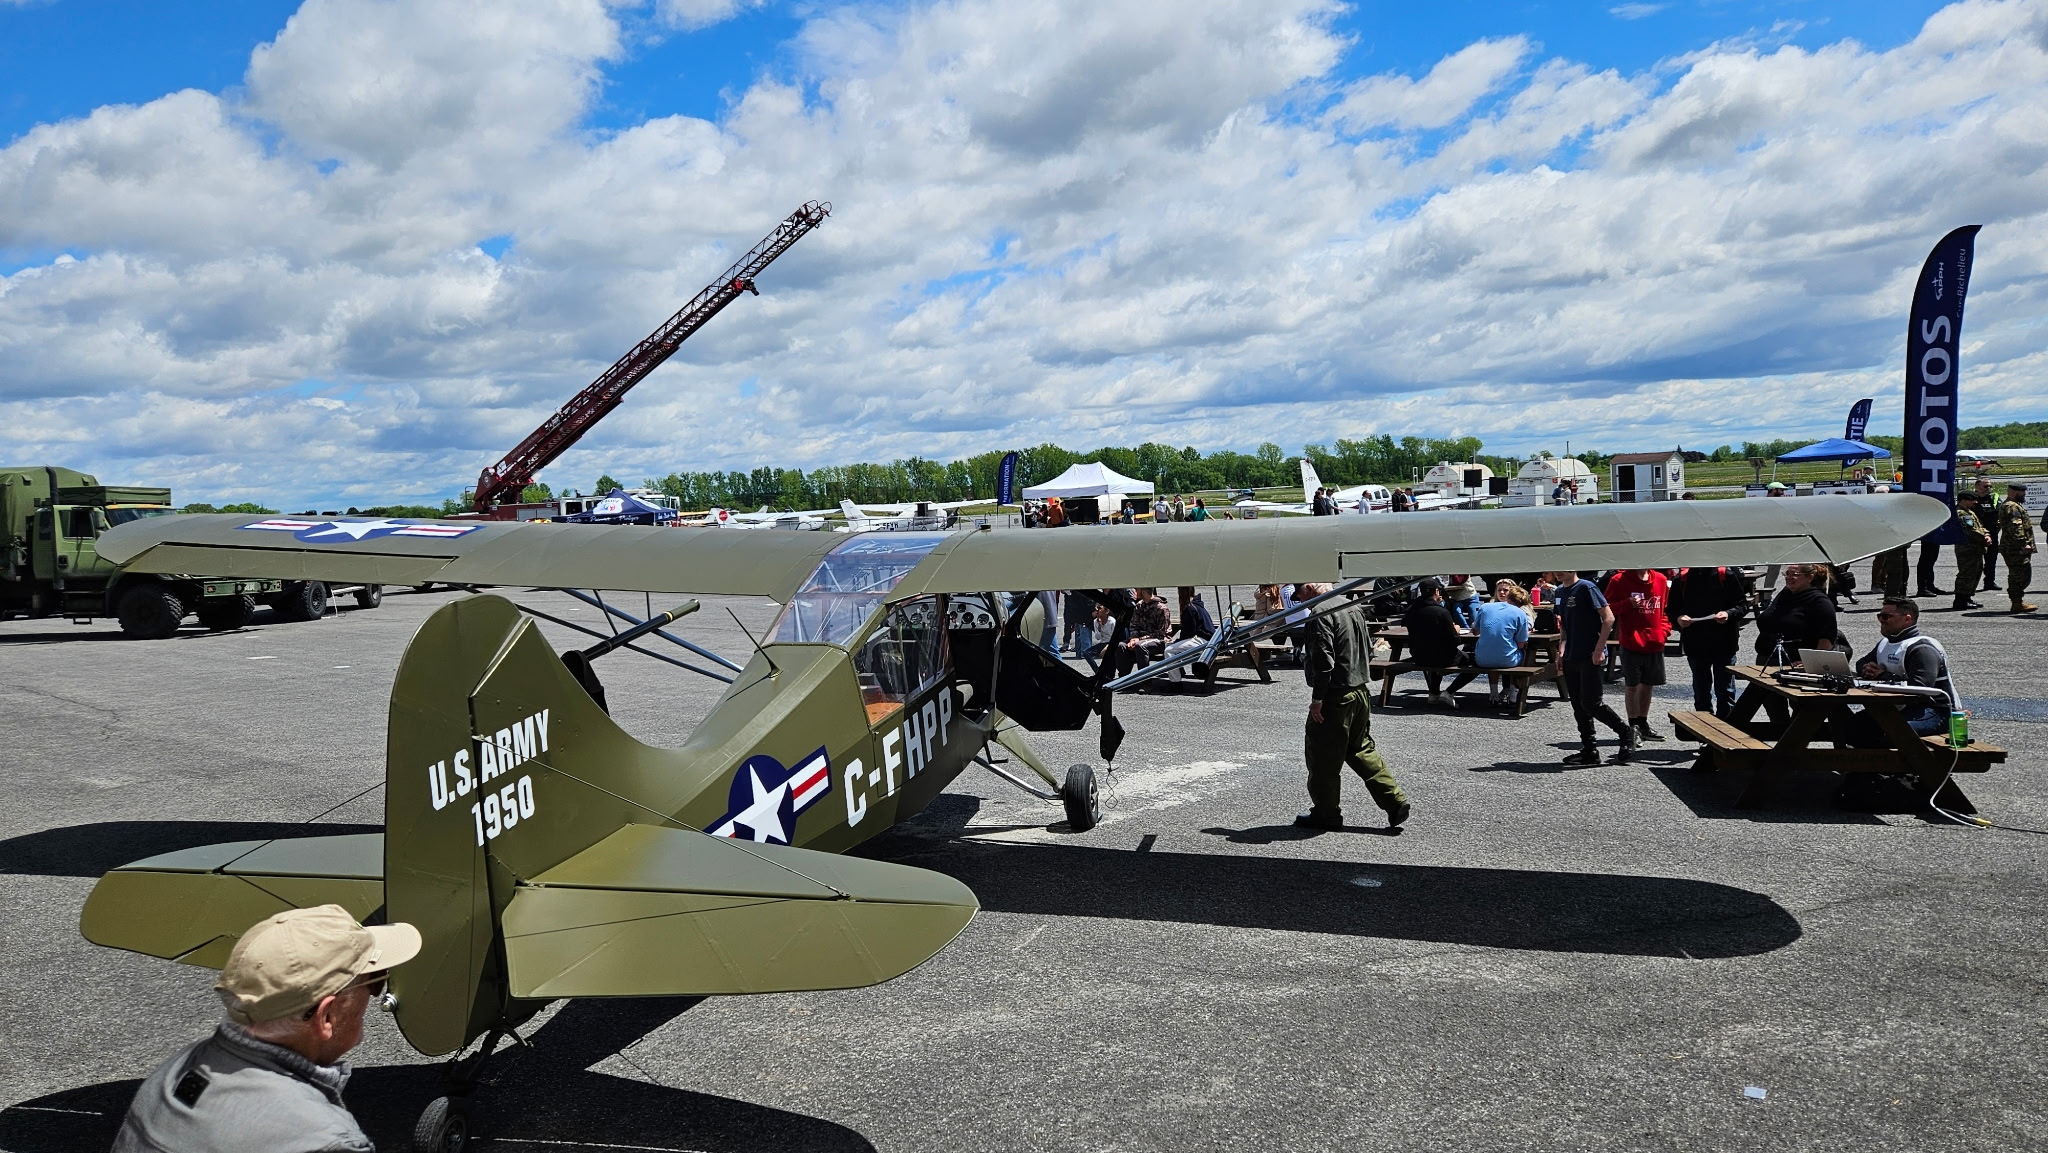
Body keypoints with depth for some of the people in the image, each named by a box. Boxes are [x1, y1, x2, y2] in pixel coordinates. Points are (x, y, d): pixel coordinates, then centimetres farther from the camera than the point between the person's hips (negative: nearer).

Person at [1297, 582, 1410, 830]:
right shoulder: (1354, 607, 12)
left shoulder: (1322, 615, -17)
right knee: (1361, 748, 19)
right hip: (1362, 691, 9)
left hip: (1336, 695, -9)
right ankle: (1395, 801, 14)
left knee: (1322, 755, 4)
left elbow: (1323, 660, -22)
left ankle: (1326, 813, 13)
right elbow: (1369, 650, 20)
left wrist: (1317, 699, -17)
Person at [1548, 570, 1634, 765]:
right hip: (1571, 657, 8)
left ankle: (1626, 733, 11)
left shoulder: (1586, 588, -11)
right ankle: (1589, 751, 14)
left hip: (1591, 657, -8)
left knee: (1590, 703, -9)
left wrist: (1599, 649, -18)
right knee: (1578, 706, 8)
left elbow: (1608, 618, -15)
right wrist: (1562, 653, 14)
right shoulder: (1560, 591, 13)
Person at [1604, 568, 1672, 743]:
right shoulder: (1619, 580, -8)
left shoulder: (1661, 579, 6)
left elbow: (1666, 608, 17)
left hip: (1655, 643, 5)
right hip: (1632, 643, -5)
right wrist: (1628, 604, -20)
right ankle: (1633, 726, 12)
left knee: (1648, 684, 14)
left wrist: (1664, 630, 4)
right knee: (1632, 685, 2)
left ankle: (1643, 724, 27)